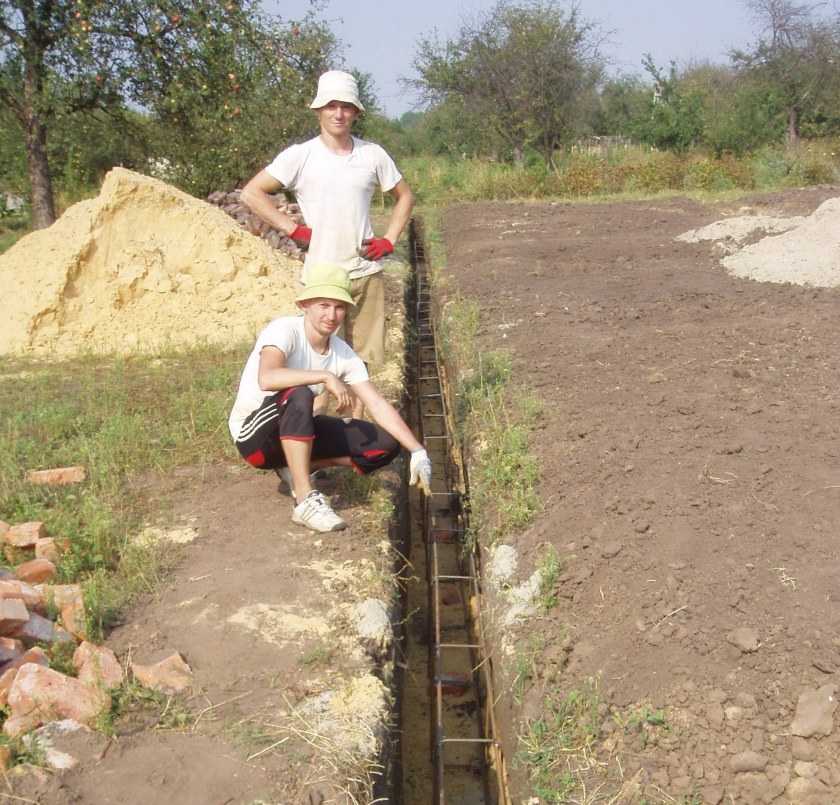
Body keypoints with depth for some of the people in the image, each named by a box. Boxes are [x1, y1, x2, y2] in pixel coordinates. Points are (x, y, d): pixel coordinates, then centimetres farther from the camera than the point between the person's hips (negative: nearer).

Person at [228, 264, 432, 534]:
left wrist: (418, 451, -17)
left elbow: (379, 405, -7)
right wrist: (326, 377, -39)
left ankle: (296, 467, 3)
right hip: (253, 435, -6)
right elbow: (266, 378, -41)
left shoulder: (343, 354, -5)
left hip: (295, 432, 6)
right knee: (299, 395, -39)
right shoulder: (285, 329, -22)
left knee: (386, 443, -5)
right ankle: (306, 501, -32)